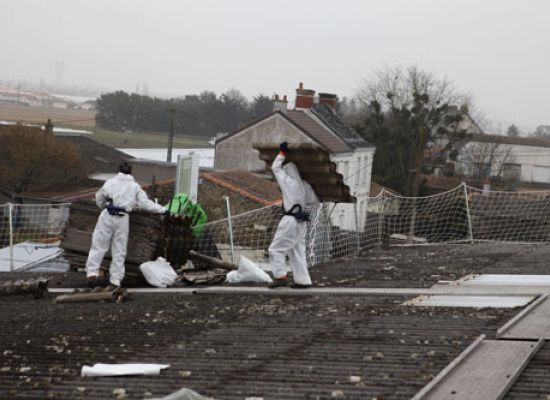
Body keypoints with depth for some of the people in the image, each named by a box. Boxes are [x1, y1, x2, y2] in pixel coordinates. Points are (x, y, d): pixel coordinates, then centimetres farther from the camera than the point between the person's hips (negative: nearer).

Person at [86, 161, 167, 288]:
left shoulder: (111, 182, 2)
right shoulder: (135, 187, 7)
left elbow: (100, 197, 5)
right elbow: (146, 203, 3)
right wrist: (163, 210, 12)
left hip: (108, 216, -2)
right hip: (123, 219, 2)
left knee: (99, 246, 4)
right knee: (119, 251, 11)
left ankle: (92, 273, -9)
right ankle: (115, 279, 9)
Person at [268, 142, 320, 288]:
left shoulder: (289, 182, -9)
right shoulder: (304, 185, 8)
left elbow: (276, 168, 4)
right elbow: (315, 202, 12)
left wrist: (282, 153, 12)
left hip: (291, 220, -7)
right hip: (301, 221, 7)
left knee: (276, 249, -1)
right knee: (298, 251, 12)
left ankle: (280, 276, -8)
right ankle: (303, 280, 10)